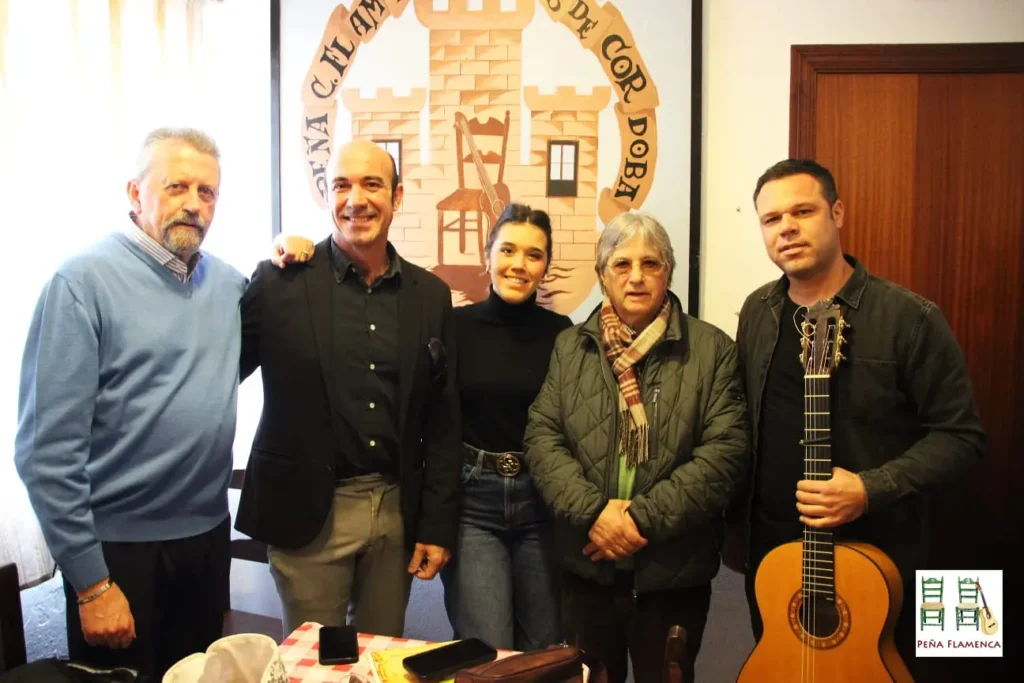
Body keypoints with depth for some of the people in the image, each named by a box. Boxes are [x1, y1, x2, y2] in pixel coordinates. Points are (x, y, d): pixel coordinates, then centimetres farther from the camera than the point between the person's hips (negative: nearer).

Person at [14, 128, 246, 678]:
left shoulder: (227, 283, 4)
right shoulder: (84, 282, -12)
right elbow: (48, 449, -14)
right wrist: (90, 583, -14)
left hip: (209, 535, 5)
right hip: (121, 547, -5)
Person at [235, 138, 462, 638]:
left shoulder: (430, 294, 3)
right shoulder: (281, 282, -5)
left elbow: (442, 420, 5)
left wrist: (437, 526, 3)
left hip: (397, 509, 3)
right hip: (308, 511, -2)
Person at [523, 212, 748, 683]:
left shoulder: (712, 349, -3)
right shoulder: (570, 347, 5)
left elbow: (725, 451, -11)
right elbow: (541, 438, -2)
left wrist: (645, 518, -17)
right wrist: (594, 512, -16)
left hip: (674, 570, -2)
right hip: (587, 566, 2)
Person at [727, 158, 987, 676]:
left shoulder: (908, 318, -14)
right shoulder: (757, 313, 3)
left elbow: (959, 435, -11)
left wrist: (872, 488, -24)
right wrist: (735, 525, 5)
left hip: (873, 556, -4)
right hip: (769, 551, 5)